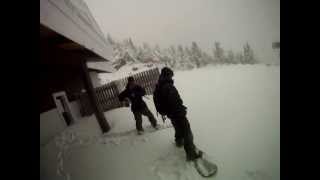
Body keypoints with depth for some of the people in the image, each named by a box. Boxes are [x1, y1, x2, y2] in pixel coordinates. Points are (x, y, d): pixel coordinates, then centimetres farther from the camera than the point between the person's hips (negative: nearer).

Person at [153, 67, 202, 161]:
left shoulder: (157, 88, 4)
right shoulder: (169, 87, -26)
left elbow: (157, 102, 13)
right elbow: (176, 101, -29)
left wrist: (163, 112, 23)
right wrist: (182, 110, -14)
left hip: (170, 114, 9)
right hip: (177, 113, -9)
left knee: (178, 128, 31)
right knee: (187, 133, 3)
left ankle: (179, 141, 52)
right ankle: (192, 153, 13)